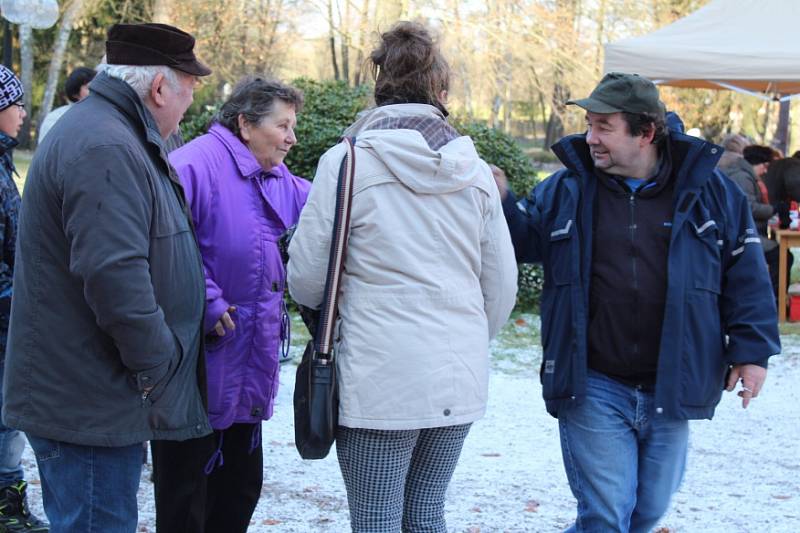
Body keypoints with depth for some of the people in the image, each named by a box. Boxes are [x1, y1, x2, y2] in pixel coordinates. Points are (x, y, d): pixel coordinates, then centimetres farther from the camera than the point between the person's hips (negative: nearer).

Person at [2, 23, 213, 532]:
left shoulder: (112, 139, 16)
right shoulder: (104, 149, -20)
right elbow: (115, 276, -28)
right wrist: (156, 370, -18)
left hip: (93, 401, 11)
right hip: (90, 407, -11)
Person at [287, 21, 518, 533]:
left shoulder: (348, 161, -7)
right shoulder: (474, 168, 5)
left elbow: (306, 279, -5)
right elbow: (502, 284, 9)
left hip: (380, 379, -4)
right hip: (459, 380, 5)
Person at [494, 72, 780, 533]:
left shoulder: (707, 189, 0)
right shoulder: (567, 188, 0)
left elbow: (746, 273, 4)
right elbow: (527, 239, 11)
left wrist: (752, 351, -1)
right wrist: (502, 201, -8)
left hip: (670, 389, 2)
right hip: (593, 388, -1)